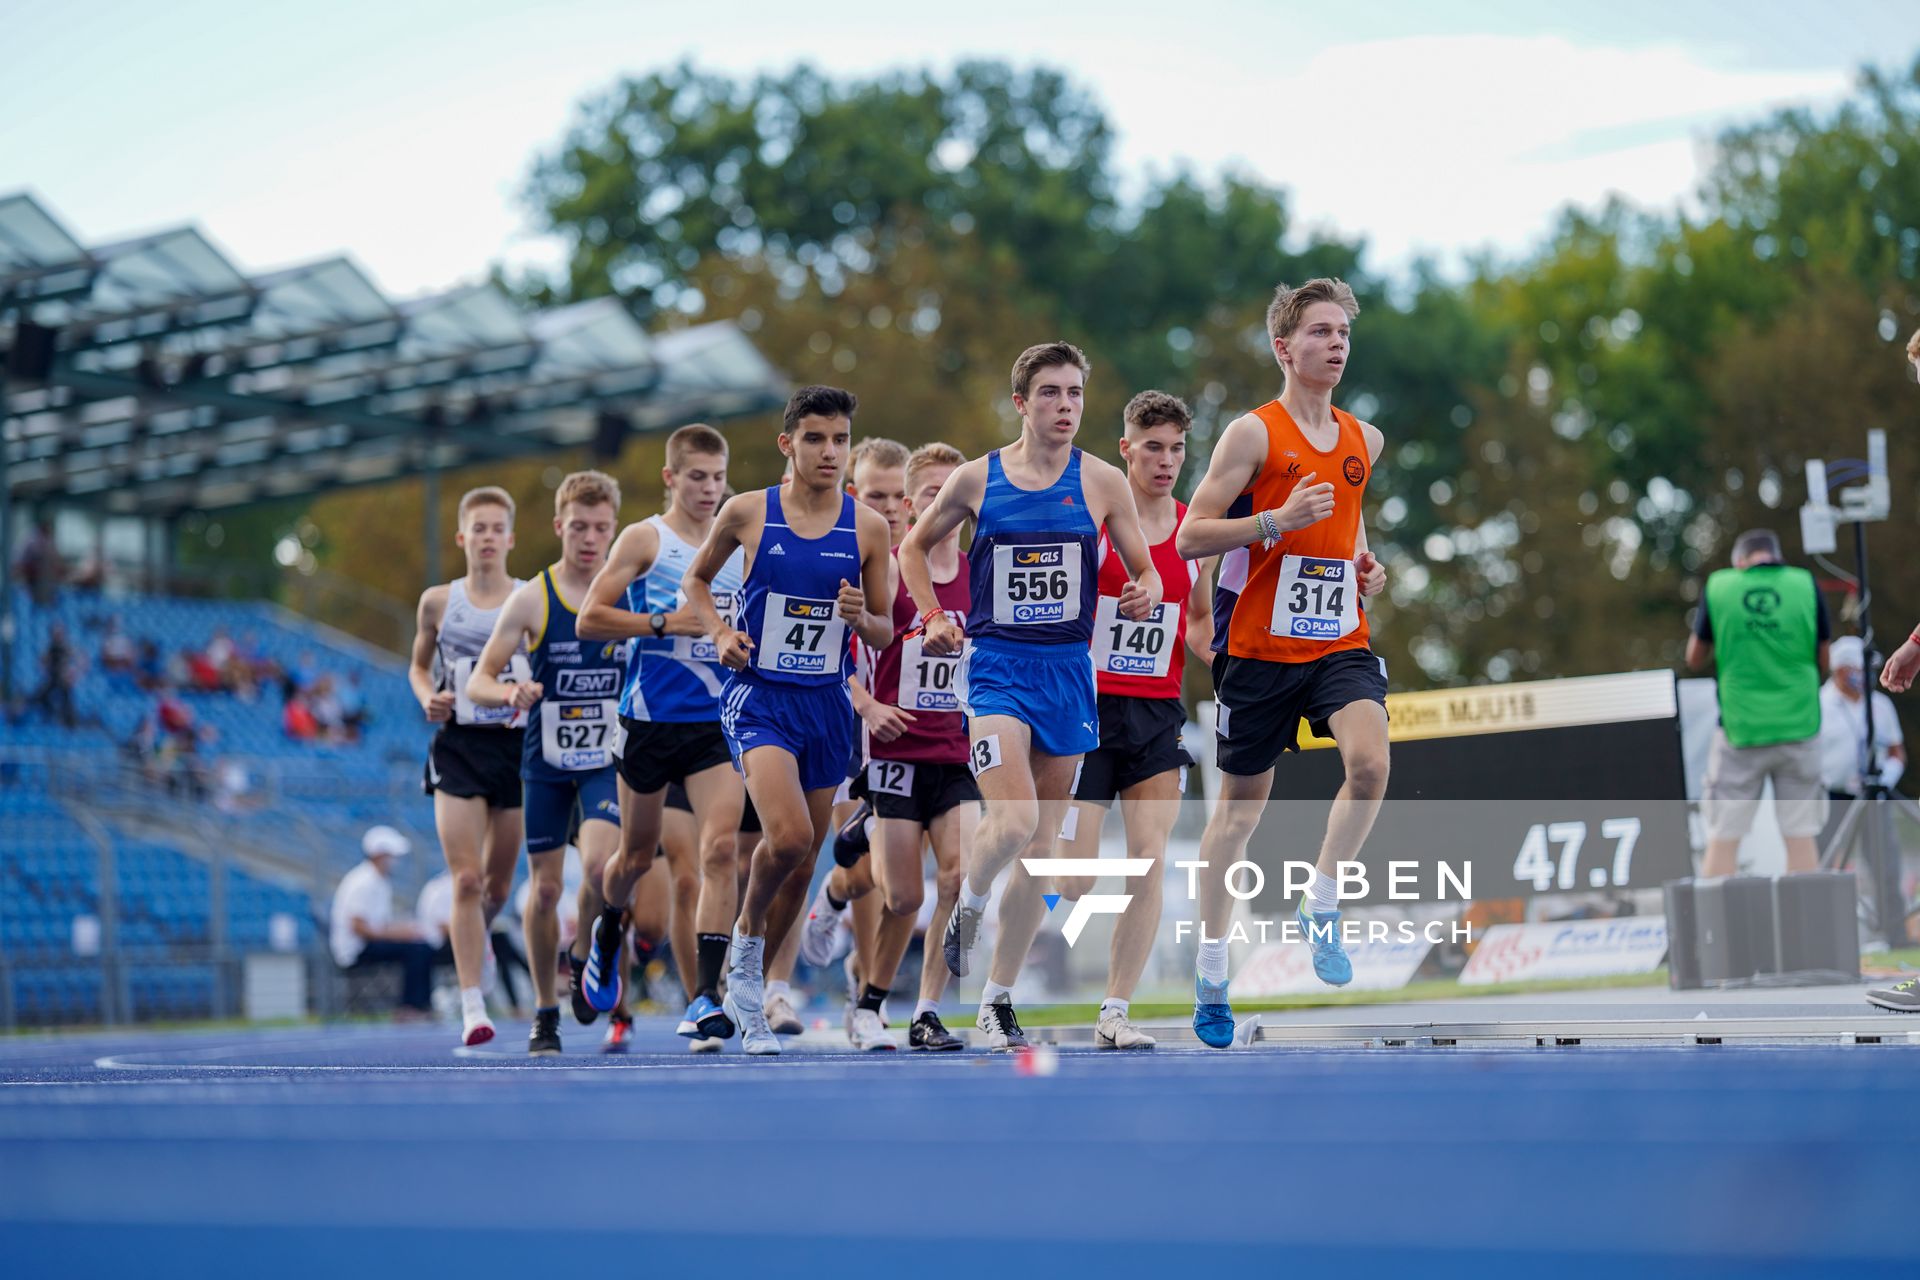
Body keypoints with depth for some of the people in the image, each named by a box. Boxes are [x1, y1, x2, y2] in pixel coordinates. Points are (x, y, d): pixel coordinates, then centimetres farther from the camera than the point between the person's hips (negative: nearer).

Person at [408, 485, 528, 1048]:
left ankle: (476, 934, 46)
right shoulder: (438, 601, 4)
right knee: (465, 878, -12)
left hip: (517, 745, 1)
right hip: (458, 747, -1)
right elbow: (418, 666, 17)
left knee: (498, 883, 10)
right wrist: (428, 699, -4)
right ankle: (472, 1007, -12)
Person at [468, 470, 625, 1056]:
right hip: (545, 762, 0)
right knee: (545, 888, 5)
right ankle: (545, 1011, 20)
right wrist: (511, 693, -26)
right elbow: (478, 682, -4)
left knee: (599, 861, -22)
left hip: (608, 759, 0)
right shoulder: (531, 599, -4)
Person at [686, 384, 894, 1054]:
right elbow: (697, 578, 14)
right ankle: (746, 938, 5)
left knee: (803, 864, 10)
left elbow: (886, 634, 9)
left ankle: (746, 992, 30)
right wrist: (720, 633, -4)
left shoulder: (868, 527, 1)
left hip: (827, 704, 4)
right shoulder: (747, 513, -3)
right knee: (788, 835, -25)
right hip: (759, 697, -4)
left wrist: (861, 619, -14)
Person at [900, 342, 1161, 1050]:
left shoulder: (1101, 482, 2)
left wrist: (1145, 594, -13)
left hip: (1067, 670, 2)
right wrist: (933, 617, 3)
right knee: (1013, 819, -23)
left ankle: (998, 999, 19)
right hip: (996, 665, -2)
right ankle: (968, 908, 10)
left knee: (1041, 846, 6)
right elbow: (915, 546, 16)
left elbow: (1146, 568, 9)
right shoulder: (976, 479, 1)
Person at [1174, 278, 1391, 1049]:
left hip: (1340, 643, 3)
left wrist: (1365, 564, 9)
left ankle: (1320, 908, -3)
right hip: (1261, 646, -3)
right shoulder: (1252, 434, -6)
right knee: (1242, 802, 8)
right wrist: (1278, 520, -22)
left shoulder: (1363, 440, 11)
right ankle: (1211, 970, 23)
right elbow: (1189, 538, -10)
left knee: (1370, 761, -24)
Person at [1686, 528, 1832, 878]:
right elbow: (1823, 659, 5)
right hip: (1797, 725, 0)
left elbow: (1694, 659, 8)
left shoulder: (1717, 586, -1)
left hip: (1740, 728, 0)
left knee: (1723, 837, 4)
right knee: (1801, 836, 3)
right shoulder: (1806, 585, -1)